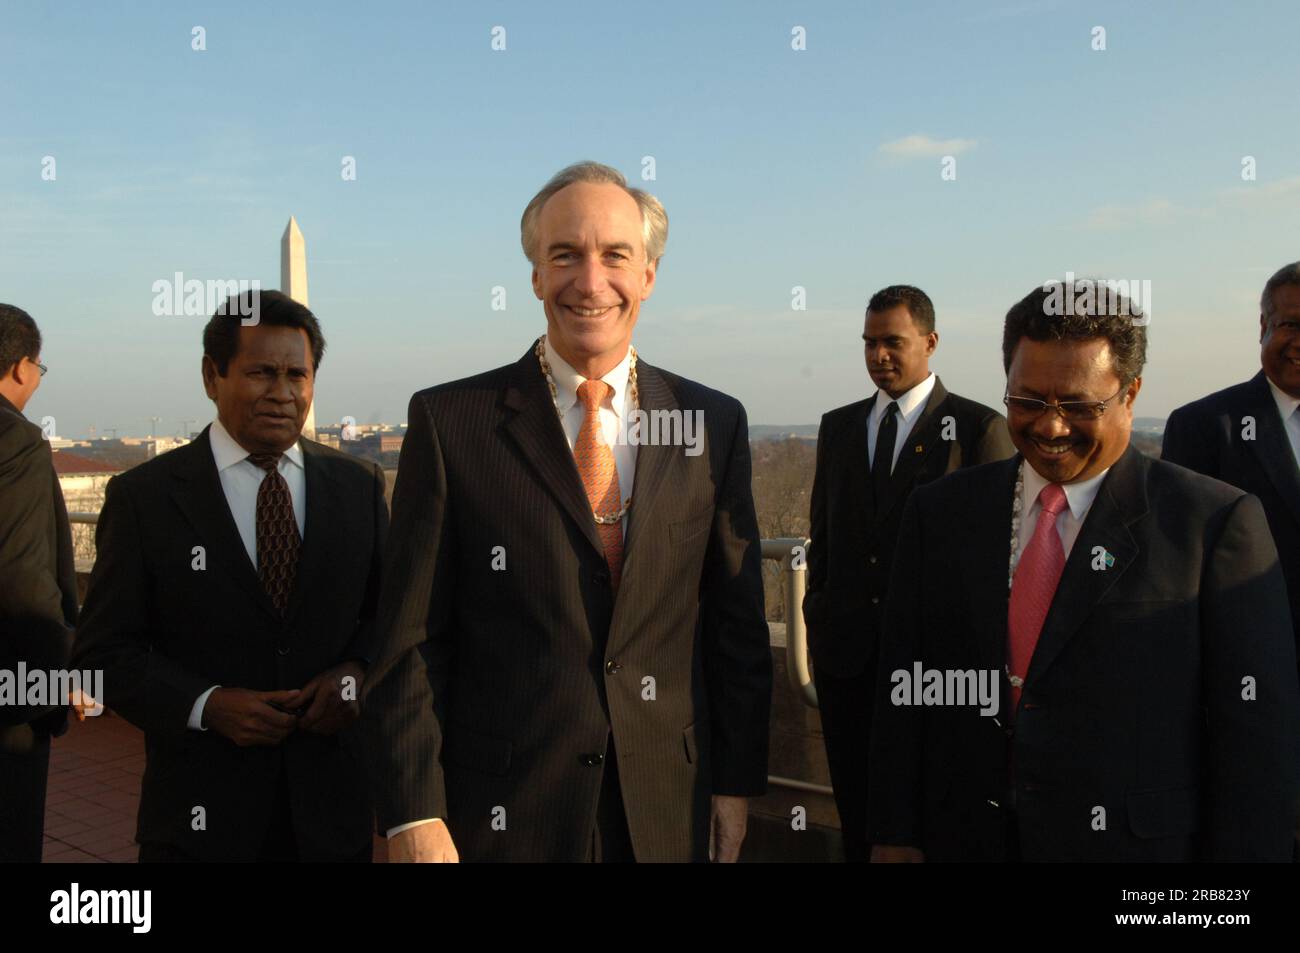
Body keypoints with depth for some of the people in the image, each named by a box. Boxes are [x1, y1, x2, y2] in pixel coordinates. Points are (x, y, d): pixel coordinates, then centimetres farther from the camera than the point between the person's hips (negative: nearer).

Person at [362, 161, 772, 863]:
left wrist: (737, 782, 5)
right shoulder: (449, 420, -5)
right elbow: (409, 640, -6)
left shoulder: (713, 423, 2)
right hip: (503, 810, -2)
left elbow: (738, 627, 6)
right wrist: (414, 816, -10)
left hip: (667, 808, 2)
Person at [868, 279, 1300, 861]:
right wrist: (893, 835, 1)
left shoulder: (1217, 523, -9)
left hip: (1140, 839, -2)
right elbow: (902, 691, 3)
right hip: (964, 839, 3)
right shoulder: (939, 513, 2)